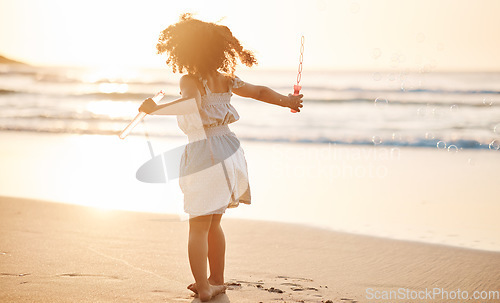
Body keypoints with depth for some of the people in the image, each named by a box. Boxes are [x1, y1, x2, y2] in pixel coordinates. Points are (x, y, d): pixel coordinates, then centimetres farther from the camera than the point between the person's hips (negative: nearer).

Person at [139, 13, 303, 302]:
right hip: (229, 152, 7)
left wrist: (156, 108, -29)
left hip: (204, 156, -7)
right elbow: (261, 91, 15)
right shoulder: (226, 80, 8)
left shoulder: (190, 80, -11)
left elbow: (192, 103, -33)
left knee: (199, 227, 2)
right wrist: (287, 101, 30)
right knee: (213, 223, 20)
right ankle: (217, 280, 28)